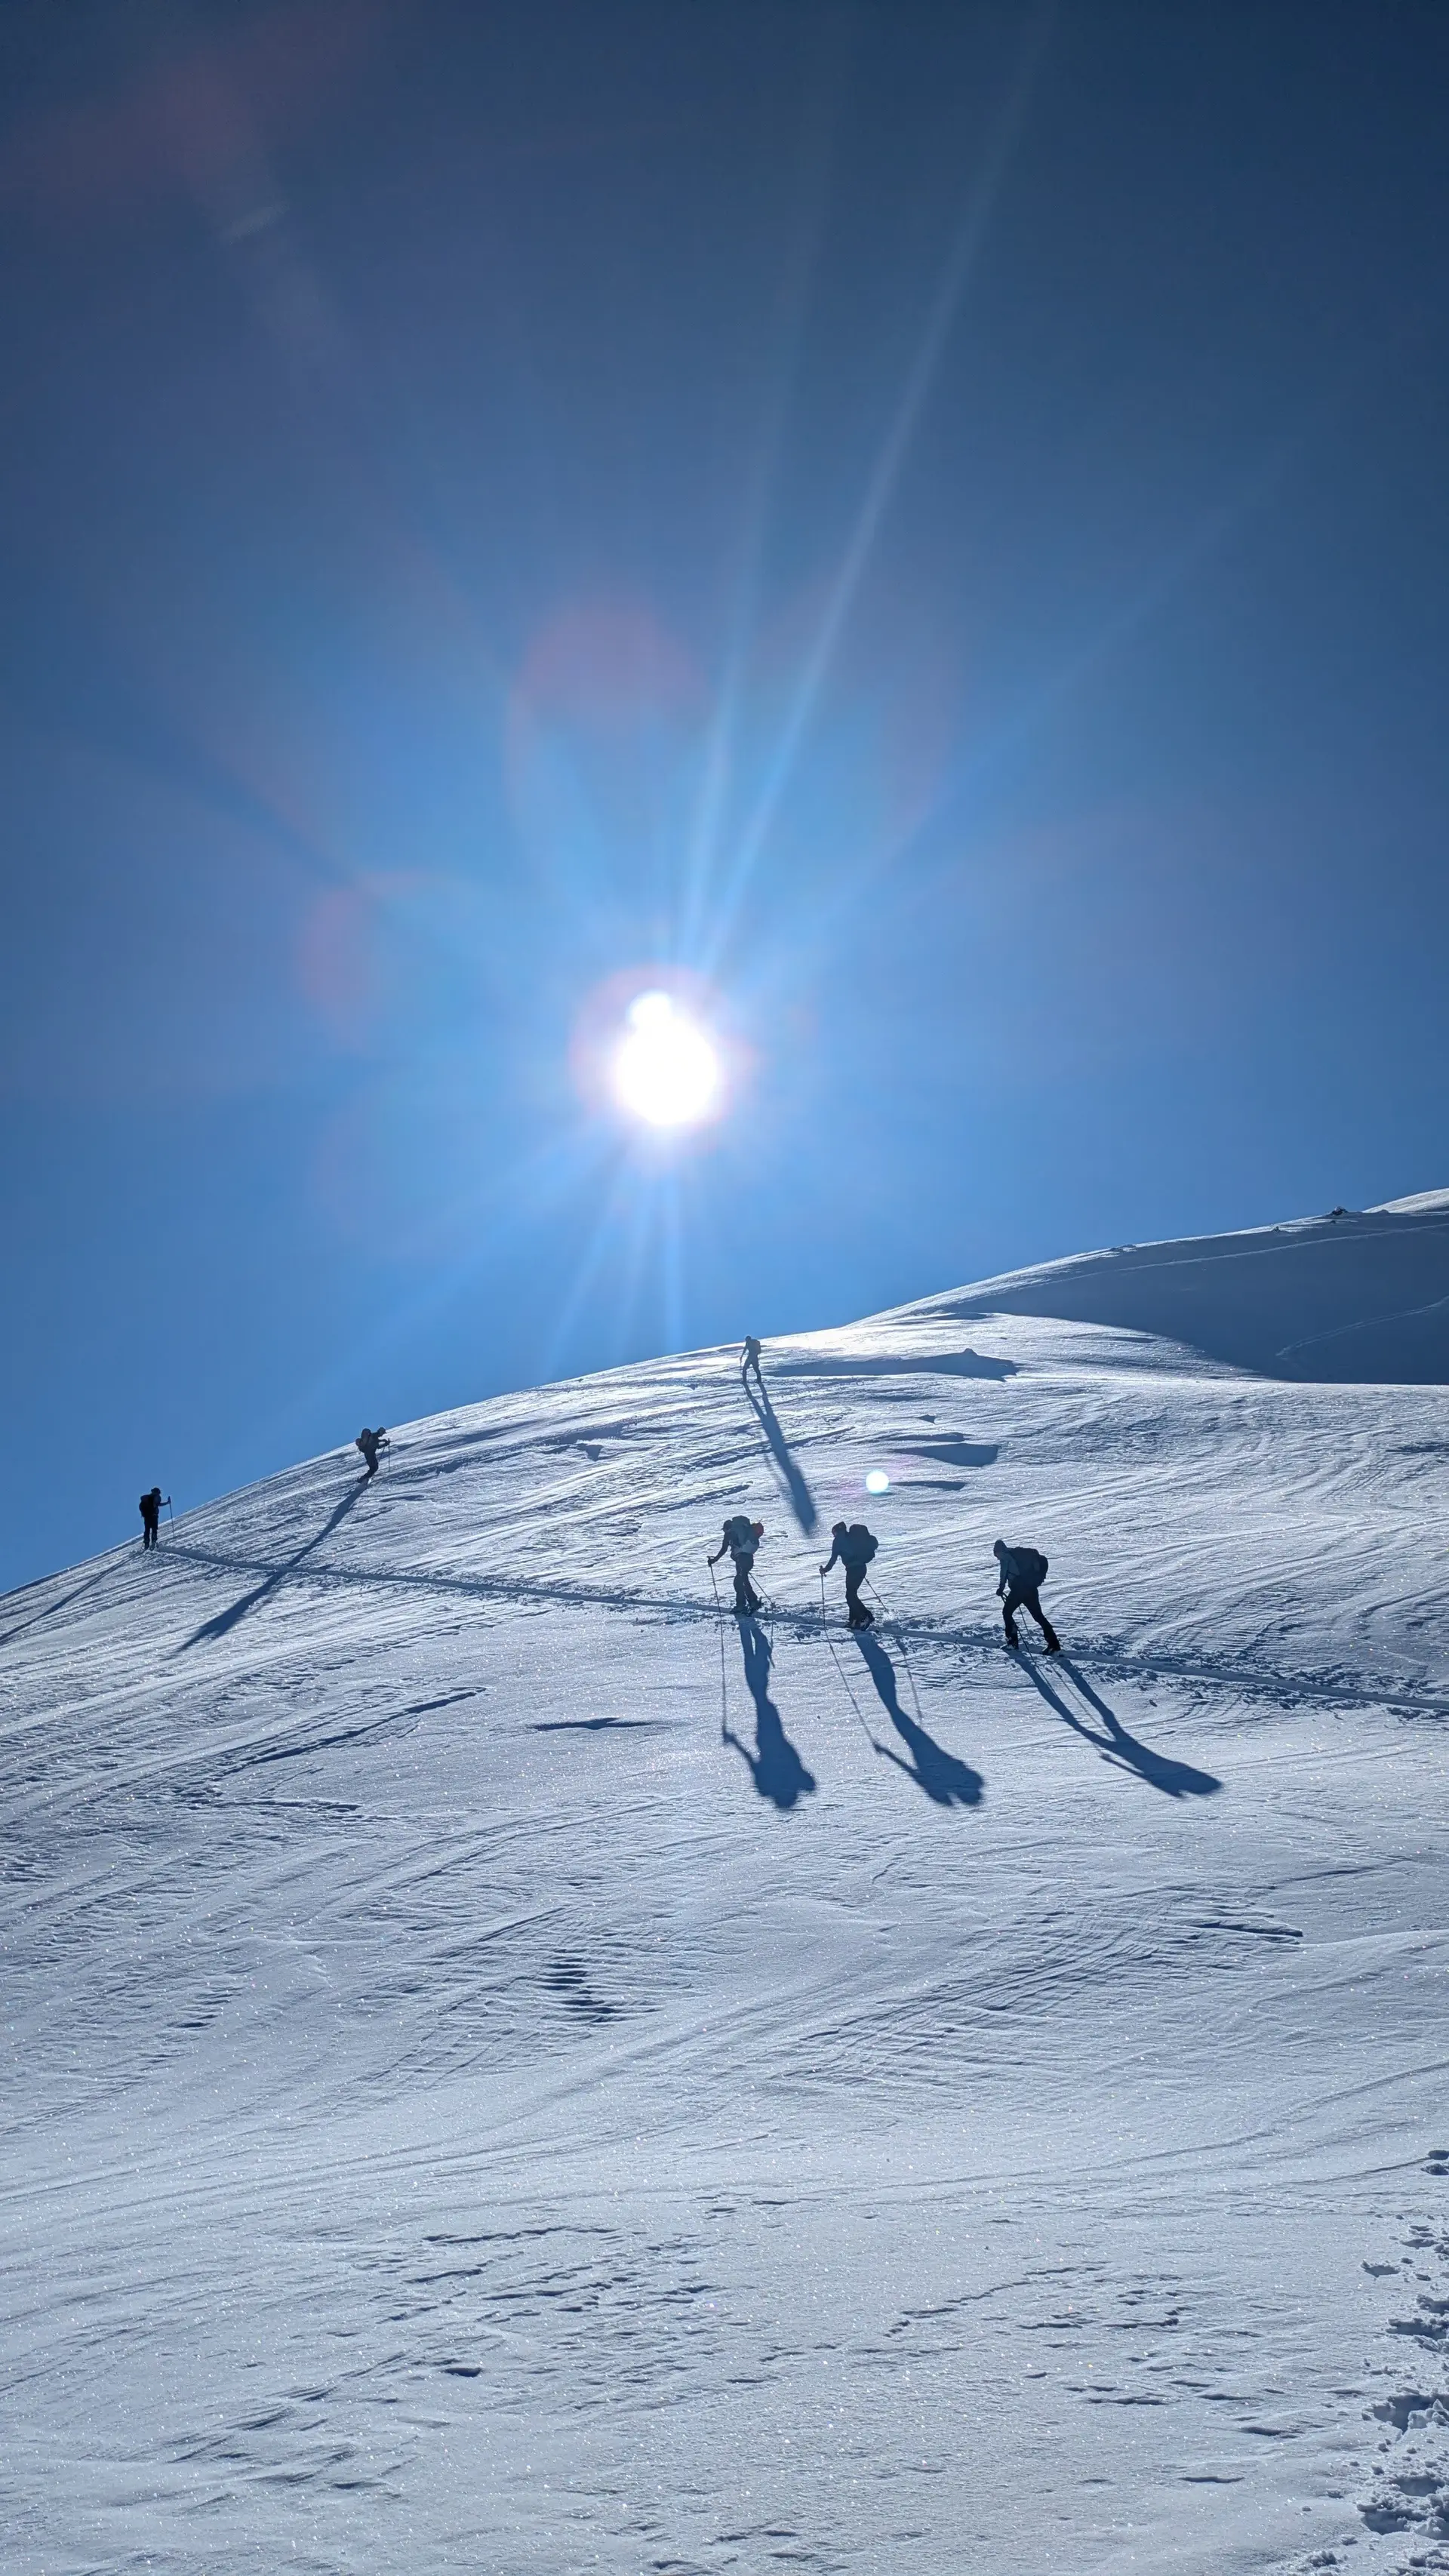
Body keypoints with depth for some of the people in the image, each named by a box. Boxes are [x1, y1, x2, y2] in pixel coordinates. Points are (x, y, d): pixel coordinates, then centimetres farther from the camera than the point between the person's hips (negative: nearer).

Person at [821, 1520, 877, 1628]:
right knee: (852, 1594, 16)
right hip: (862, 1568, 8)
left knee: (850, 1595, -3)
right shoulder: (852, 1537, 18)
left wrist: (826, 1569, 5)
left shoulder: (839, 1540, -1)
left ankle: (867, 1617, -14)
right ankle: (854, 1620, 13)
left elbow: (834, 1558, -4)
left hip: (852, 1569, -8)